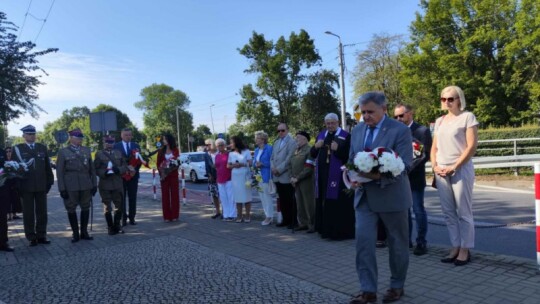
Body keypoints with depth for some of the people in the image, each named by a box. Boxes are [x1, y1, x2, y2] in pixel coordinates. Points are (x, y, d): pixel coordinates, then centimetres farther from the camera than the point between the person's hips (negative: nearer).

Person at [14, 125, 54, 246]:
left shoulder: (42, 148, 9)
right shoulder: (17, 149, 0)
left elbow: (47, 166, 10)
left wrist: (49, 182, 6)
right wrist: (16, 186, -5)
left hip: (41, 186, 3)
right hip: (26, 187, -2)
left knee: (42, 212, 7)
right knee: (28, 213, 4)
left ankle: (41, 236, 16)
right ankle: (31, 238, 12)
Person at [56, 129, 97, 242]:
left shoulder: (87, 150, 10)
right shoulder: (63, 152, 1)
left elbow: (92, 169, 10)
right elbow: (59, 172, -2)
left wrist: (94, 184, 6)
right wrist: (62, 188, -8)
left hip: (86, 186, 3)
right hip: (70, 187, -3)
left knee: (85, 208, 9)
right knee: (71, 209, 5)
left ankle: (84, 232, 21)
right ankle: (75, 233, 17)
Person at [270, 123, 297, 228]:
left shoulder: (292, 142, -5)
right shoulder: (276, 142, 19)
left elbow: (289, 159, -13)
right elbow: (272, 157, 17)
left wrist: (279, 169, -13)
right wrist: (273, 168, 0)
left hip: (286, 177, -7)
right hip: (277, 177, 7)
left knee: (290, 201, -1)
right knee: (282, 200, 11)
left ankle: (293, 221, 8)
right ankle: (286, 219, 20)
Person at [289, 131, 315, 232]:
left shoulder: (309, 150, -11)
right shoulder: (296, 150, 14)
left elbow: (308, 169, -16)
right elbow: (292, 165, 19)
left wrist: (297, 178, -14)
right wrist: (292, 177, 4)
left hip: (306, 181, -8)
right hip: (296, 182, 8)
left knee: (309, 204, -1)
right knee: (300, 204, 12)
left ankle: (312, 225, 8)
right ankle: (303, 223, 22)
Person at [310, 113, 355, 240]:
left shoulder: (345, 136, -5)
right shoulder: (321, 135, 14)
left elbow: (349, 155, -13)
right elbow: (312, 154, 15)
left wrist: (337, 149, -27)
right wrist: (316, 146, -6)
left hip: (337, 175, -6)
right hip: (322, 174, 6)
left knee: (337, 204, -5)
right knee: (324, 202, 10)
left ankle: (339, 231, 3)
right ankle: (325, 229, 19)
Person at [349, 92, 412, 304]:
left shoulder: (400, 130, -10)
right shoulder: (357, 130, 8)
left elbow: (405, 164, -16)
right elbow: (351, 159, 12)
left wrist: (380, 176, -31)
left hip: (391, 196, -4)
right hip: (364, 197, 4)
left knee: (397, 244, 11)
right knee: (363, 242, -3)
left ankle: (397, 286, 30)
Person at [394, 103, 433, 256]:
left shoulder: (422, 130, -4)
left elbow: (425, 155, -10)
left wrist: (408, 169, -18)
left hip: (414, 177, -4)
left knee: (418, 210, 2)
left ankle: (421, 242, 11)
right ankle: (406, 239, 21)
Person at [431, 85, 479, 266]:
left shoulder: (467, 117, -2)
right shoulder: (439, 121, 15)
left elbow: (472, 146, -10)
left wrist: (454, 167, -14)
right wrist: (435, 166, 0)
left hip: (461, 170, -6)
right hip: (441, 172, 6)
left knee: (463, 212, 0)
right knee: (448, 213, 8)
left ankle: (465, 250, 8)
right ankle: (455, 248, 17)